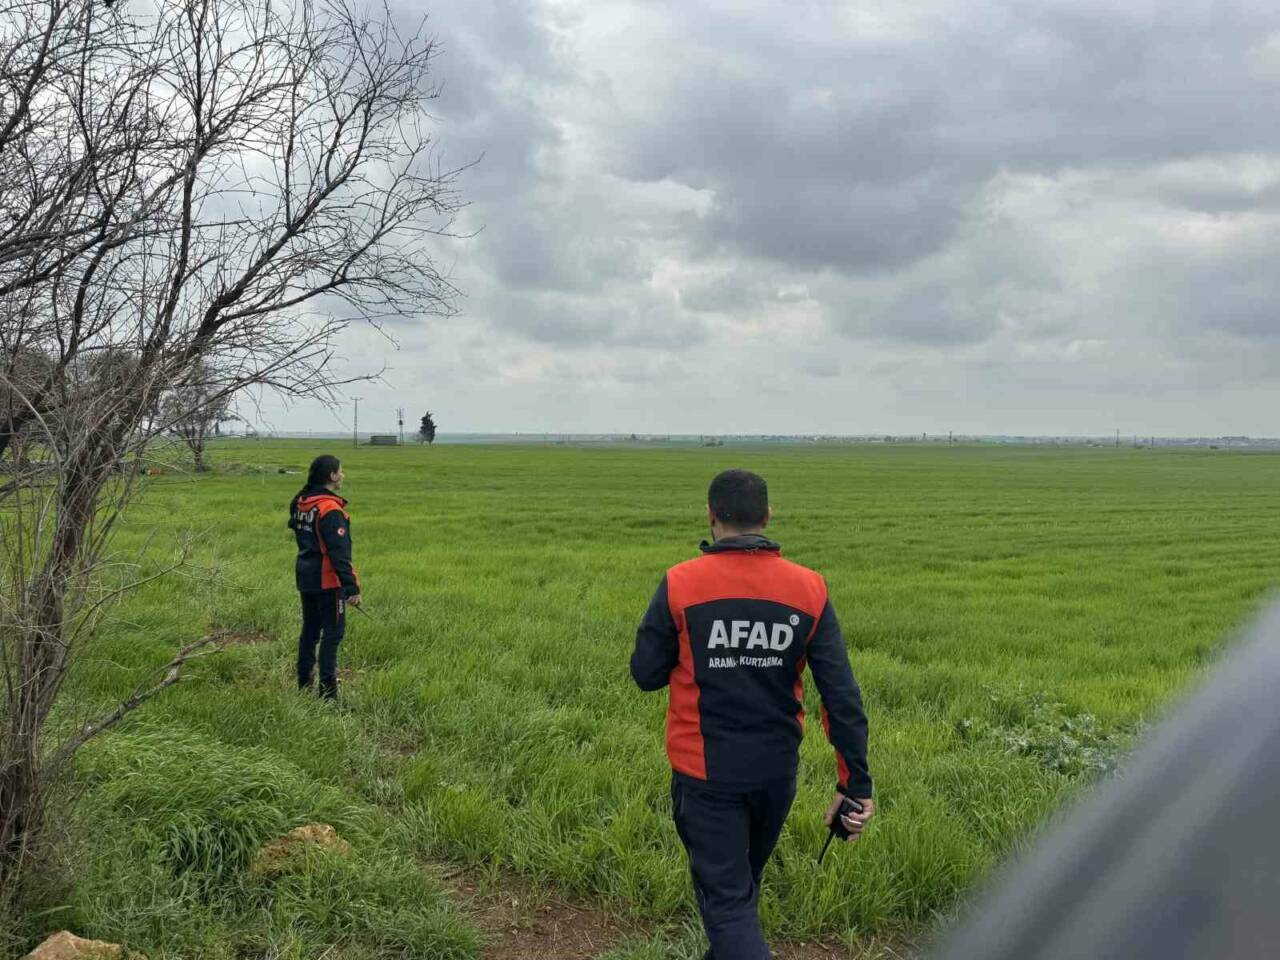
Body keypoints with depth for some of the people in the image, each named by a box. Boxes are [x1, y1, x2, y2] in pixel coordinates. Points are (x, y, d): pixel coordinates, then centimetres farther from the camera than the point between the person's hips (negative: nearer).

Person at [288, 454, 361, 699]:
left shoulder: (301, 503, 6)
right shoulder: (330, 510, -20)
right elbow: (339, 553, -23)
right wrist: (351, 587, -22)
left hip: (305, 576, 9)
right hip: (327, 580, -9)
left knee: (310, 629, 17)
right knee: (333, 632, -1)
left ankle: (304, 684, 24)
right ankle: (328, 690, 0)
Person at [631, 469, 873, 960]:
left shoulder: (680, 584, -14)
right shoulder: (808, 589, -7)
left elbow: (646, 674, -6)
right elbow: (843, 696, -8)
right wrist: (855, 783, -3)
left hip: (706, 775, -4)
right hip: (776, 772, 4)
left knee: (726, 899, 4)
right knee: (743, 884, 26)